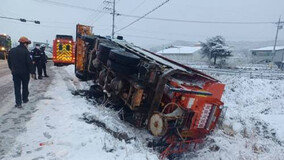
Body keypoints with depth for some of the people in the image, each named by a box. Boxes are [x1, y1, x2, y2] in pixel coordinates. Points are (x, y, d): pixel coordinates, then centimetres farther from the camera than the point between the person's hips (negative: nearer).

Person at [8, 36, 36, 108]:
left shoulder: (12, 51, 4)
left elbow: (9, 62, 14)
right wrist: (32, 72, -9)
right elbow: (29, 63, -16)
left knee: (17, 88, 5)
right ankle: (25, 99, 30)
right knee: (25, 86, 16)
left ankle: (18, 103, 1)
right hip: (25, 72, -3)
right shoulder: (25, 51, -15)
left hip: (15, 72, 4)